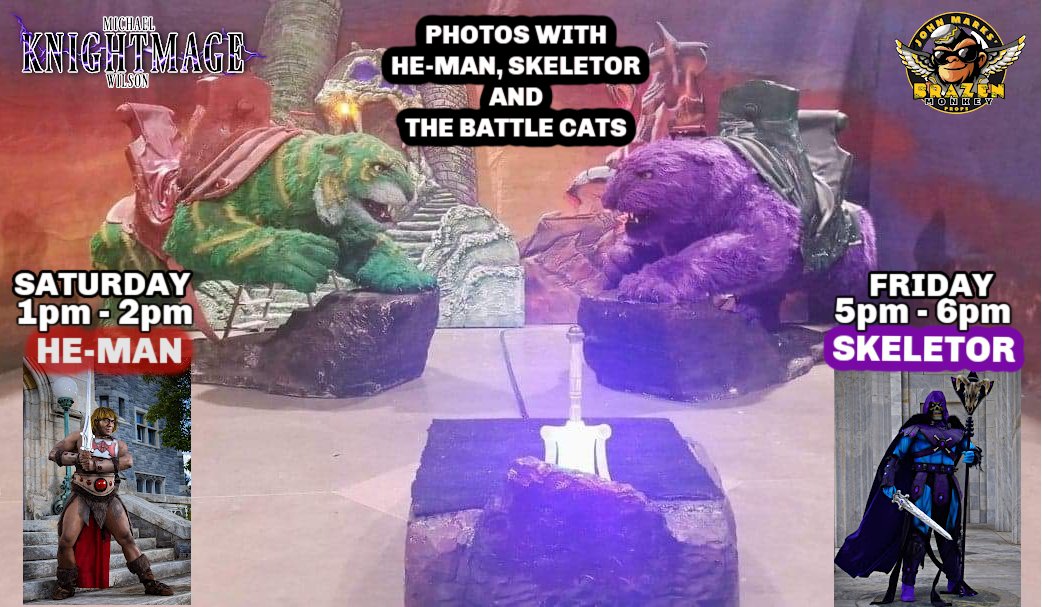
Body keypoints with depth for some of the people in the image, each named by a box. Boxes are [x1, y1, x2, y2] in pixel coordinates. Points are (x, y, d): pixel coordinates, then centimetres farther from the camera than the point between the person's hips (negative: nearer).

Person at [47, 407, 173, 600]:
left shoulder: (118, 444, 9)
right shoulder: (80, 437, 7)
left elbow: (128, 461, -11)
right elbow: (54, 454, 2)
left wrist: (95, 465, -22)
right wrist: (77, 458, -17)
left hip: (108, 499, 1)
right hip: (82, 496, -1)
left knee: (127, 539, -3)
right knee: (66, 541, -11)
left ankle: (149, 582, 0)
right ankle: (66, 586, 10)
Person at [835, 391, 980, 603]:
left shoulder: (956, 432, 17)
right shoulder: (915, 430, 5)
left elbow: (974, 451, 25)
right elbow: (895, 455, 0)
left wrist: (971, 455, 0)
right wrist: (889, 481, -13)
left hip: (947, 489, 5)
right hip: (923, 487, -5)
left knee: (950, 536, 12)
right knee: (917, 535, -10)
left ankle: (955, 582, 27)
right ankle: (908, 586, -7)